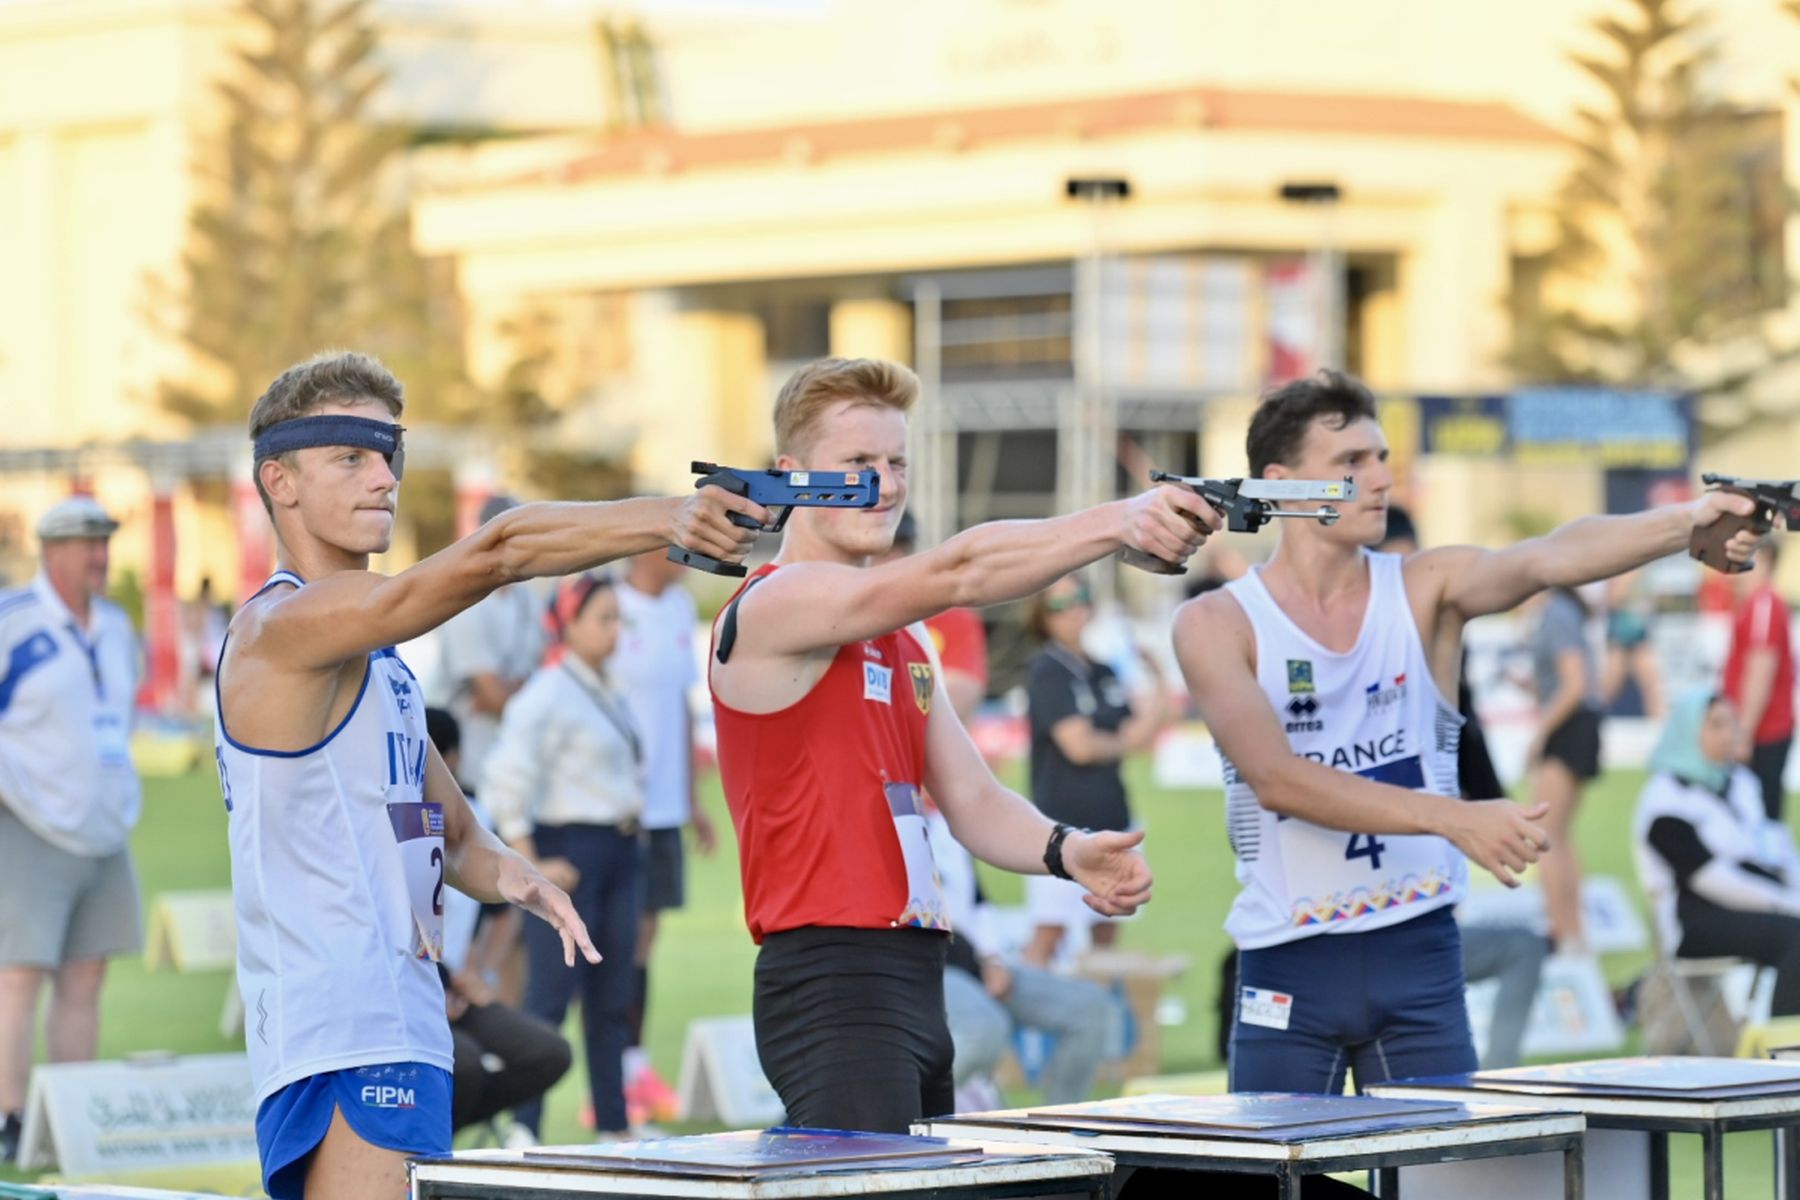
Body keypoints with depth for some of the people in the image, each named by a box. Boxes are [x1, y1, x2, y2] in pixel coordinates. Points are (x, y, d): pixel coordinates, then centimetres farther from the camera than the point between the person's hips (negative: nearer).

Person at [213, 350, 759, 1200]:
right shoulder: (285, 623, -10)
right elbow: (494, 553, -21)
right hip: (338, 1039, -10)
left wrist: (502, 875, 3)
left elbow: (449, 828, 26)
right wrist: (667, 521, -27)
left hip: (403, 1028, 10)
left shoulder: (377, 659, 21)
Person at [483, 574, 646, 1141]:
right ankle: (523, 1129, -6)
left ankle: (613, 1124, 17)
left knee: (614, 997, 11)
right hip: (568, 850, -8)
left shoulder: (612, 694, 15)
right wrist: (530, 867, -18)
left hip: (620, 853, 8)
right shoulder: (546, 694, -11)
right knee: (551, 996, -8)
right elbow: (505, 783, -17)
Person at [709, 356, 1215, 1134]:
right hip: (827, 980, -9)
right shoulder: (774, 607, -9)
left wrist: (1066, 852, -7)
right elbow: (958, 573, -23)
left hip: (915, 982, 9)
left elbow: (971, 799, 15)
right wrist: (1118, 524, -33)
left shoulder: (903, 642, 21)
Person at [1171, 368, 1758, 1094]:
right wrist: (1457, 820, -28)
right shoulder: (1217, 625, -5)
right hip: (1290, 969, -2)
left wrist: (1686, 522, -36)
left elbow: (1548, 559, -17)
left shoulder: (1425, 590, 2)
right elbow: (1276, 778, -18)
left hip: (1419, 953, 2)